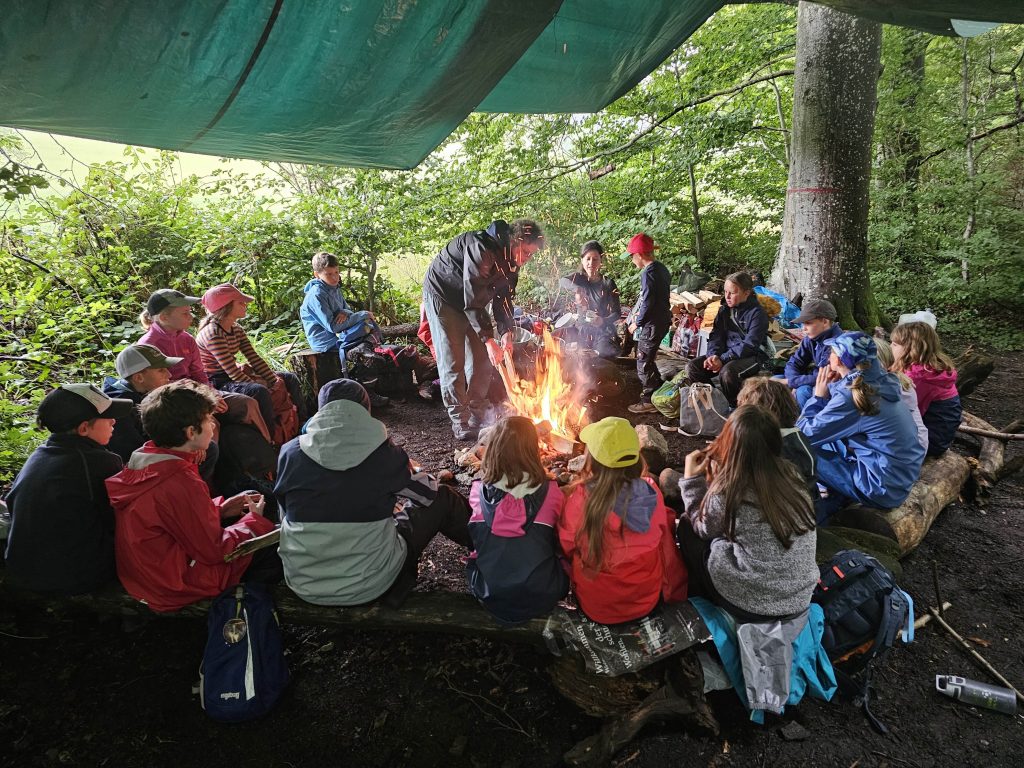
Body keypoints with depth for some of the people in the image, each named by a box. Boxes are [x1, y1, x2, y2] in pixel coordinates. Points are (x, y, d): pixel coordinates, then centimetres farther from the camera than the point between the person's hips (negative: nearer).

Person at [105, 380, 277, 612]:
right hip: (177, 587, -9)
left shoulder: (141, 459, -2)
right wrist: (254, 520, -5)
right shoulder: (182, 484, -31)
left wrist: (220, 508, 7)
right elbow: (215, 551, -20)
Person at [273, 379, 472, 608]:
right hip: (369, 585, -3)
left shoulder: (290, 453, -6)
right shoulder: (385, 455, -13)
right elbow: (428, 492, 5)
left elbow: (285, 515, 9)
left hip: (303, 586, 4)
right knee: (442, 499, 14)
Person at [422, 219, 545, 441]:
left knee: (482, 360, 4)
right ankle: (460, 422, -3)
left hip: (473, 300, 8)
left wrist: (506, 332, -17)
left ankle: (477, 417, 14)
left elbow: (503, 297, -3)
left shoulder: (511, 259, -7)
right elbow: (473, 299, -37)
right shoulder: (481, 249, -34)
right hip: (443, 295, -8)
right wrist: (488, 340, -39)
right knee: (453, 361, -10)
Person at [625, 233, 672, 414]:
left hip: (652, 324, -9)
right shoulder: (662, 268, 10)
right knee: (648, 358, 22)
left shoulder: (648, 272, -18)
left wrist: (637, 323, -10)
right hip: (663, 320, 9)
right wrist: (639, 315, 15)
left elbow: (648, 302, -21)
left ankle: (650, 401, 8)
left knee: (643, 362, 0)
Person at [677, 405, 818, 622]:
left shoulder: (727, 492, -21)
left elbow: (702, 528, 1)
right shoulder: (790, 474, -5)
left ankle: (711, 603, 26)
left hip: (752, 604, -6)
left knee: (687, 527, 12)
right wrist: (718, 473, 12)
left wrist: (691, 479, 5)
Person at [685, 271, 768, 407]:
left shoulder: (757, 313, -13)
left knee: (727, 372, -37)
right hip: (726, 354, 7)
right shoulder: (725, 311, 8)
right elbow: (716, 336, 4)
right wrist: (713, 355, -17)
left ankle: (735, 407, -13)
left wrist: (723, 359, -26)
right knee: (693, 367, -13)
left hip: (752, 356, -6)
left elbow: (749, 345, -20)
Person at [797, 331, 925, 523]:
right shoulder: (879, 380, 1)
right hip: (903, 474, 9)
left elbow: (804, 434, -17)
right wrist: (833, 387, 0)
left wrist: (819, 396, -7)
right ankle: (839, 495, 13)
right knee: (827, 434, 14)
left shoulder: (850, 396, -23)